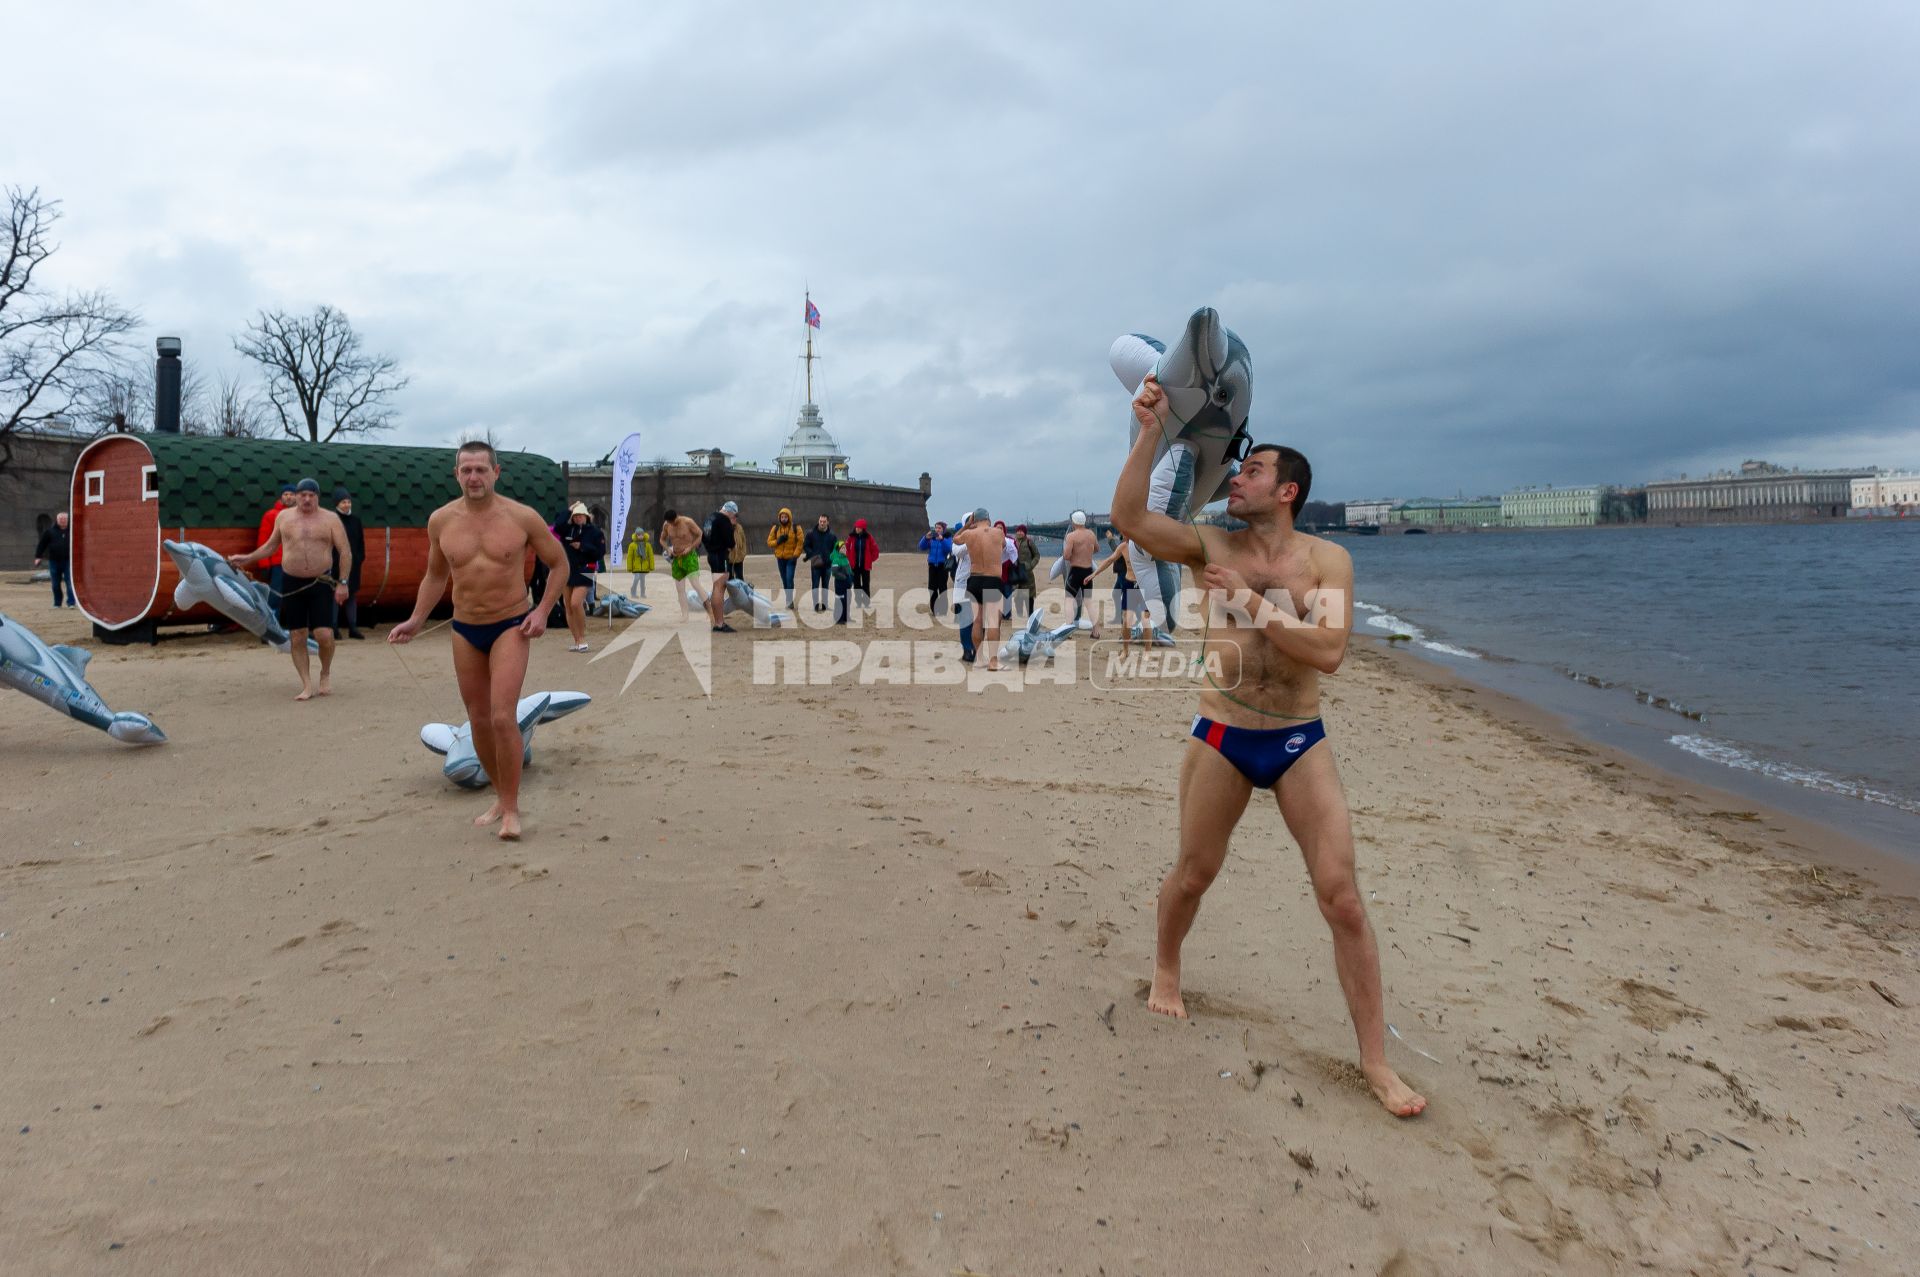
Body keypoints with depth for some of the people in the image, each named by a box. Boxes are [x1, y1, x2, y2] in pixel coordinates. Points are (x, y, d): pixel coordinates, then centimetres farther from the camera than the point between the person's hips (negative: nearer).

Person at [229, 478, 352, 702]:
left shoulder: (330, 519, -2)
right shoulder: (283, 517, 8)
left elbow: (345, 552, -4)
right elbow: (271, 546, 22)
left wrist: (343, 583, -10)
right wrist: (247, 558, 18)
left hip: (321, 583, -3)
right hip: (291, 583, 3)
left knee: (324, 635, -11)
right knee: (296, 637, 3)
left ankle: (326, 673, 16)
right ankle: (307, 684, 11)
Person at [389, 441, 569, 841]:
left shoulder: (522, 517, -10)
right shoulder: (441, 520, -1)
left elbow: (559, 563, 2)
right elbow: (435, 575, 14)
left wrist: (542, 611, -9)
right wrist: (416, 620, 4)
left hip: (510, 627, -4)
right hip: (464, 630, 4)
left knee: (503, 717, -15)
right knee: (478, 720, 10)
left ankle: (511, 808, -2)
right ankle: (501, 796, 29)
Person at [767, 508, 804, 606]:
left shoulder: (796, 528, -3)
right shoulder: (775, 528, 5)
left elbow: (800, 542, -5)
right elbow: (769, 542, 5)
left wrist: (795, 555, -14)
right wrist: (778, 541, -14)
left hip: (791, 558, -3)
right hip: (780, 558, 4)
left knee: (789, 579, -15)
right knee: (784, 580, 10)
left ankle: (789, 600, -12)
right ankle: (788, 599, 22)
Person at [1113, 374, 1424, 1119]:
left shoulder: (1326, 561, -4)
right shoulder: (1212, 548, -1)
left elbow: (1328, 653, -17)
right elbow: (1129, 519, -15)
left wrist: (1254, 603, -21)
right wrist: (1151, 432, -19)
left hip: (1299, 744, -1)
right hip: (1220, 740, 1)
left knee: (1341, 897, -4)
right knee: (1192, 874, 13)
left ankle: (1375, 1061, 7)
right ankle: (1165, 969, 44)